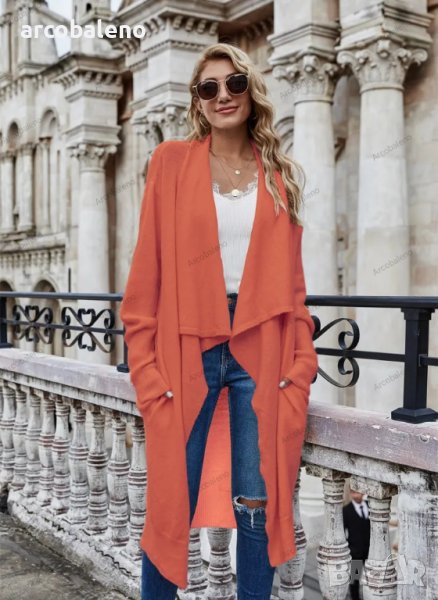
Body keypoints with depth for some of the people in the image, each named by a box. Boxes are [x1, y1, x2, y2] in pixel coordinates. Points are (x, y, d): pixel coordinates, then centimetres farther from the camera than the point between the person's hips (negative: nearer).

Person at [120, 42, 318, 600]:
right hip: (188, 346, -1)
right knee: (172, 504, 5)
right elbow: (147, 273, 1)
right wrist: (147, 367, -5)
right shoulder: (171, 161, 4)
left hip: (261, 347, 2)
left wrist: (300, 360, -2)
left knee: (258, 503, 8)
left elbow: (291, 278, 9)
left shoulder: (280, 174, 10)